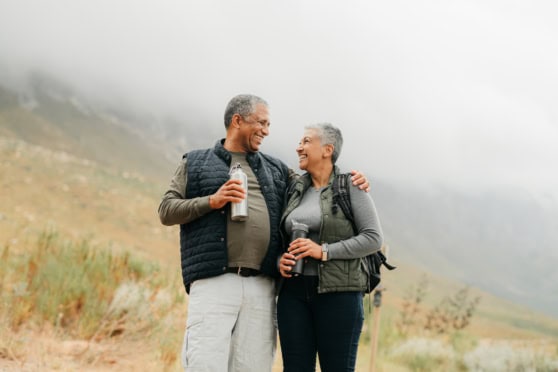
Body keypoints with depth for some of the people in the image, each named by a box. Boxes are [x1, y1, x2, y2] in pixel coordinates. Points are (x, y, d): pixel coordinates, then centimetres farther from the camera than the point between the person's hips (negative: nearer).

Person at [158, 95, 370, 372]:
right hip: (213, 283, -3)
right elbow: (166, 211, 7)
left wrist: (349, 184, 8)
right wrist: (211, 201, -8)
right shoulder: (195, 164, 15)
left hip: (261, 288, 4)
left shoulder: (275, 170, 23)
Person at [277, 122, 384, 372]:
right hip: (294, 292, 5)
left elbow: (373, 238, -8)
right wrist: (281, 260, -2)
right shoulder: (297, 191, 14)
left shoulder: (351, 187, -2)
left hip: (338, 293, -5)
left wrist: (324, 251, -16)